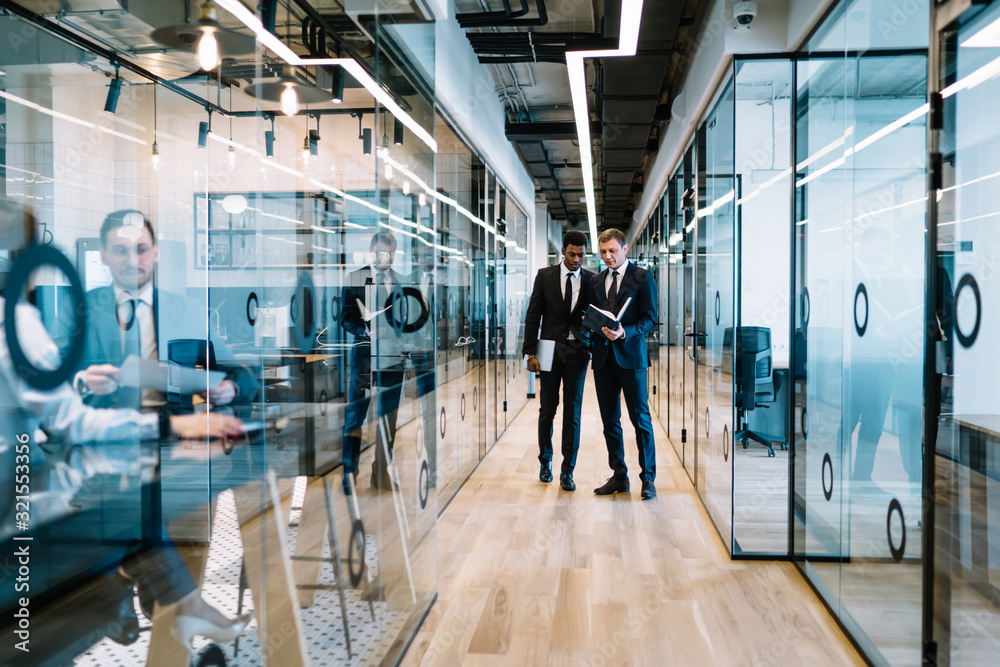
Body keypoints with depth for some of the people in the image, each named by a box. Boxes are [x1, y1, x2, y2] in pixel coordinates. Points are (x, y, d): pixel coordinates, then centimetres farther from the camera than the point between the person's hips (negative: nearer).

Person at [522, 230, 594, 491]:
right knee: (547, 409, 6)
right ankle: (545, 461, 27)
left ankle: (567, 470, 10)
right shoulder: (545, 276, 3)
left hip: (578, 352, 0)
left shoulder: (591, 279, 5)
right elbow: (533, 315, 2)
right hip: (550, 350, 0)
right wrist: (530, 352, -5)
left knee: (573, 411, 1)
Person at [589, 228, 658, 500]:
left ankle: (648, 478, 8)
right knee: (610, 420, 8)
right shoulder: (597, 280, 15)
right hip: (603, 356, 5)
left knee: (640, 418, -2)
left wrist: (625, 332, -21)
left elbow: (650, 318, -6)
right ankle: (619, 477, 18)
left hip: (630, 355, -5)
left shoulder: (642, 277, -1)